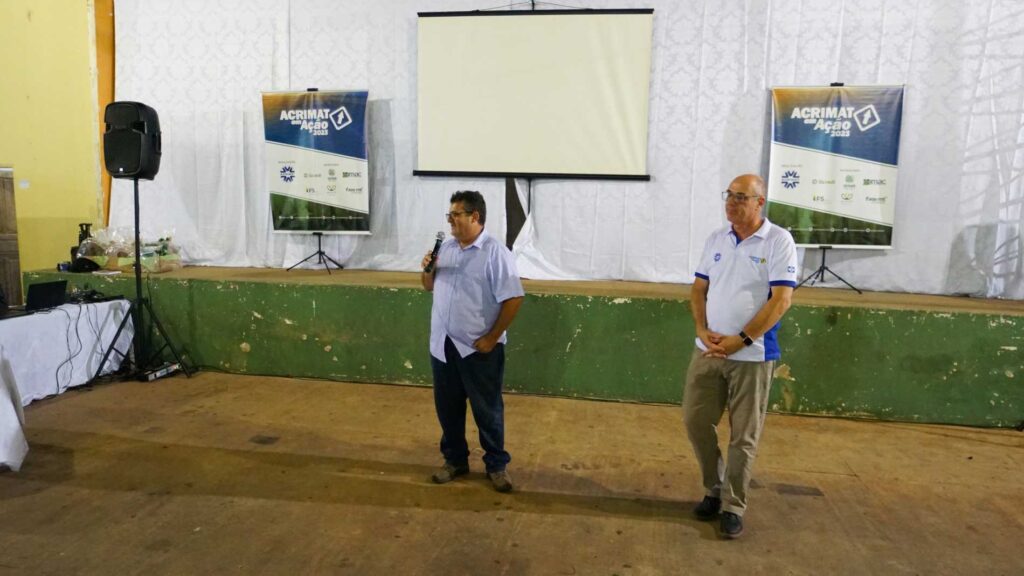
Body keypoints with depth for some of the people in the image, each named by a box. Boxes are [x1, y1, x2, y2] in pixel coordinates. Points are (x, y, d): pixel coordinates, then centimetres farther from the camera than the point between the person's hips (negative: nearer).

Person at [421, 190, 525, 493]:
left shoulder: (495, 252, -14)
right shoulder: (446, 247, 8)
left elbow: (513, 299, -16)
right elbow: (430, 286, 19)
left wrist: (492, 337, -16)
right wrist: (427, 269, -3)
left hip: (478, 348, -6)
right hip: (443, 344, 6)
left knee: (487, 409, 6)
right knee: (447, 406, 15)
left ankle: (497, 465, 22)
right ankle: (455, 459, 32)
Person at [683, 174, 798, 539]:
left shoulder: (778, 241, -8)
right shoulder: (716, 239, 8)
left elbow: (781, 300, -14)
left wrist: (740, 340, -18)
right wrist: (702, 330, -6)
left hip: (752, 355, -5)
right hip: (707, 351, 5)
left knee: (743, 436, 5)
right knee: (696, 420, 8)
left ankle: (733, 507, 19)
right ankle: (715, 488, 30)